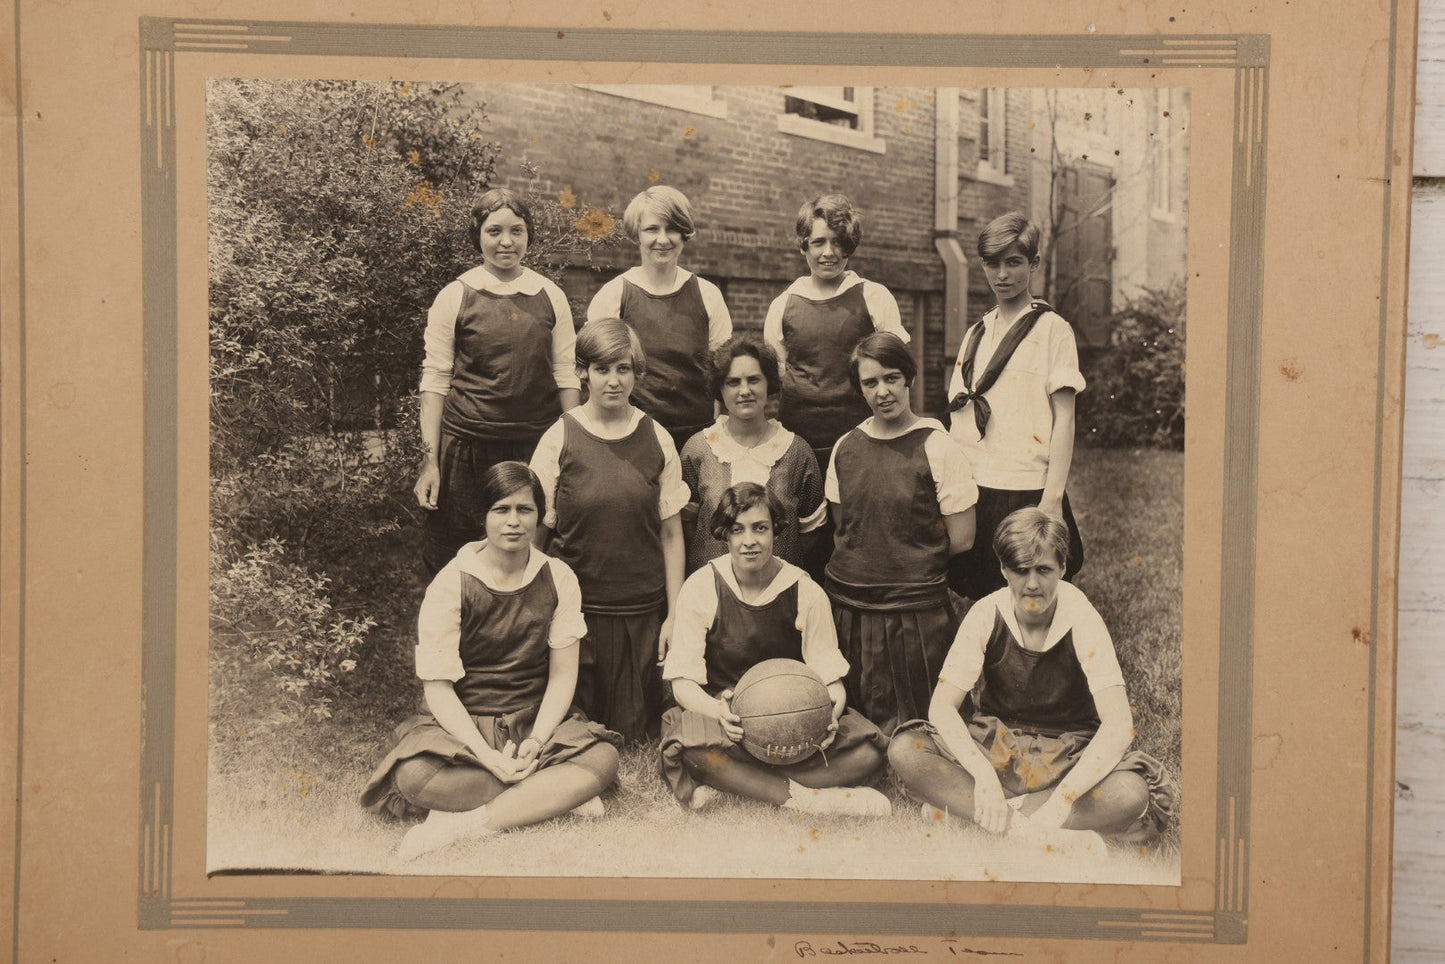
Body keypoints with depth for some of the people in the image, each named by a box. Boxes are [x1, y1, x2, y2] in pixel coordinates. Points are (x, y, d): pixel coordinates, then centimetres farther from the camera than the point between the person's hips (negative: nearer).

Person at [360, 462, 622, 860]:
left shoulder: (558, 578, 1)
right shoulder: (451, 585, -8)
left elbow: (563, 675, 0)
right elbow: (438, 687, -11)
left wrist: (536, 741, -18)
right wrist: (489, 757, -23)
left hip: (537, 721, 2)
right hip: (463, 724, -2)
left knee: (602, 757, -27)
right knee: (413, 774, -34)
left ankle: (463, 822, -28)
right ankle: (556, 795, -22)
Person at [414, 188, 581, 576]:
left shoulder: (550, 296, 6)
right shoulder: (455, 297, -1)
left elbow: (566, 375, 9)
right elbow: (434, 381, 0)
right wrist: (430, 460, -4)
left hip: (536, 446, 2)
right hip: (468, 444, -2)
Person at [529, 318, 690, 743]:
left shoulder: (657, 440, 1)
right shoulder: (560, 439, -5)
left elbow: (671, 533, 4)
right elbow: (536, 530, -2)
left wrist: (675, 614, 2)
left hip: (643, 612, 2)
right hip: (579, 608, -1)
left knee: (637, 732, 6)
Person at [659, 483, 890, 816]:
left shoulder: (805, 592, -1)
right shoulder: (700, 588, -4)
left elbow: (831, 682, -3)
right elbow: (683, 682, -8)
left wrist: (828, 716, -28)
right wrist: (718, 710, -30)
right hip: (727, 721, -2)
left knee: (868, 753, -26)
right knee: (689, 744, -37)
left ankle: (727, 785, -24)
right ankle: (805, 798, -29)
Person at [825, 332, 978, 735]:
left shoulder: (937, 447, -8)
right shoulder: (845, 448, 6)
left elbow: (961, 540, -6)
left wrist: (912, 557, 3)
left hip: (915, 612, -4)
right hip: (847, 607, 4)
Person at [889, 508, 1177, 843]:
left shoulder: (1083, 623, -17)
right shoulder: (986, 615, -12)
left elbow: (1118, 724, -25)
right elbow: (942, 705, -15)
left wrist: (1061, 799, -36)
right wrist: (983, 775, -32)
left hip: (1066, 755, 0)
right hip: (994, 746, 1)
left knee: (1132, 793, -33)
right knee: (904, 750, -24)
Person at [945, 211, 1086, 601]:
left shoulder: (1052, 328, -1)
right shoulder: (976, 334, 16)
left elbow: (1064, 419, -6)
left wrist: (1052, 497, -13)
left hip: (1026, 491, -5)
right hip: (970, 491, 5)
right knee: (978, 601, 8)